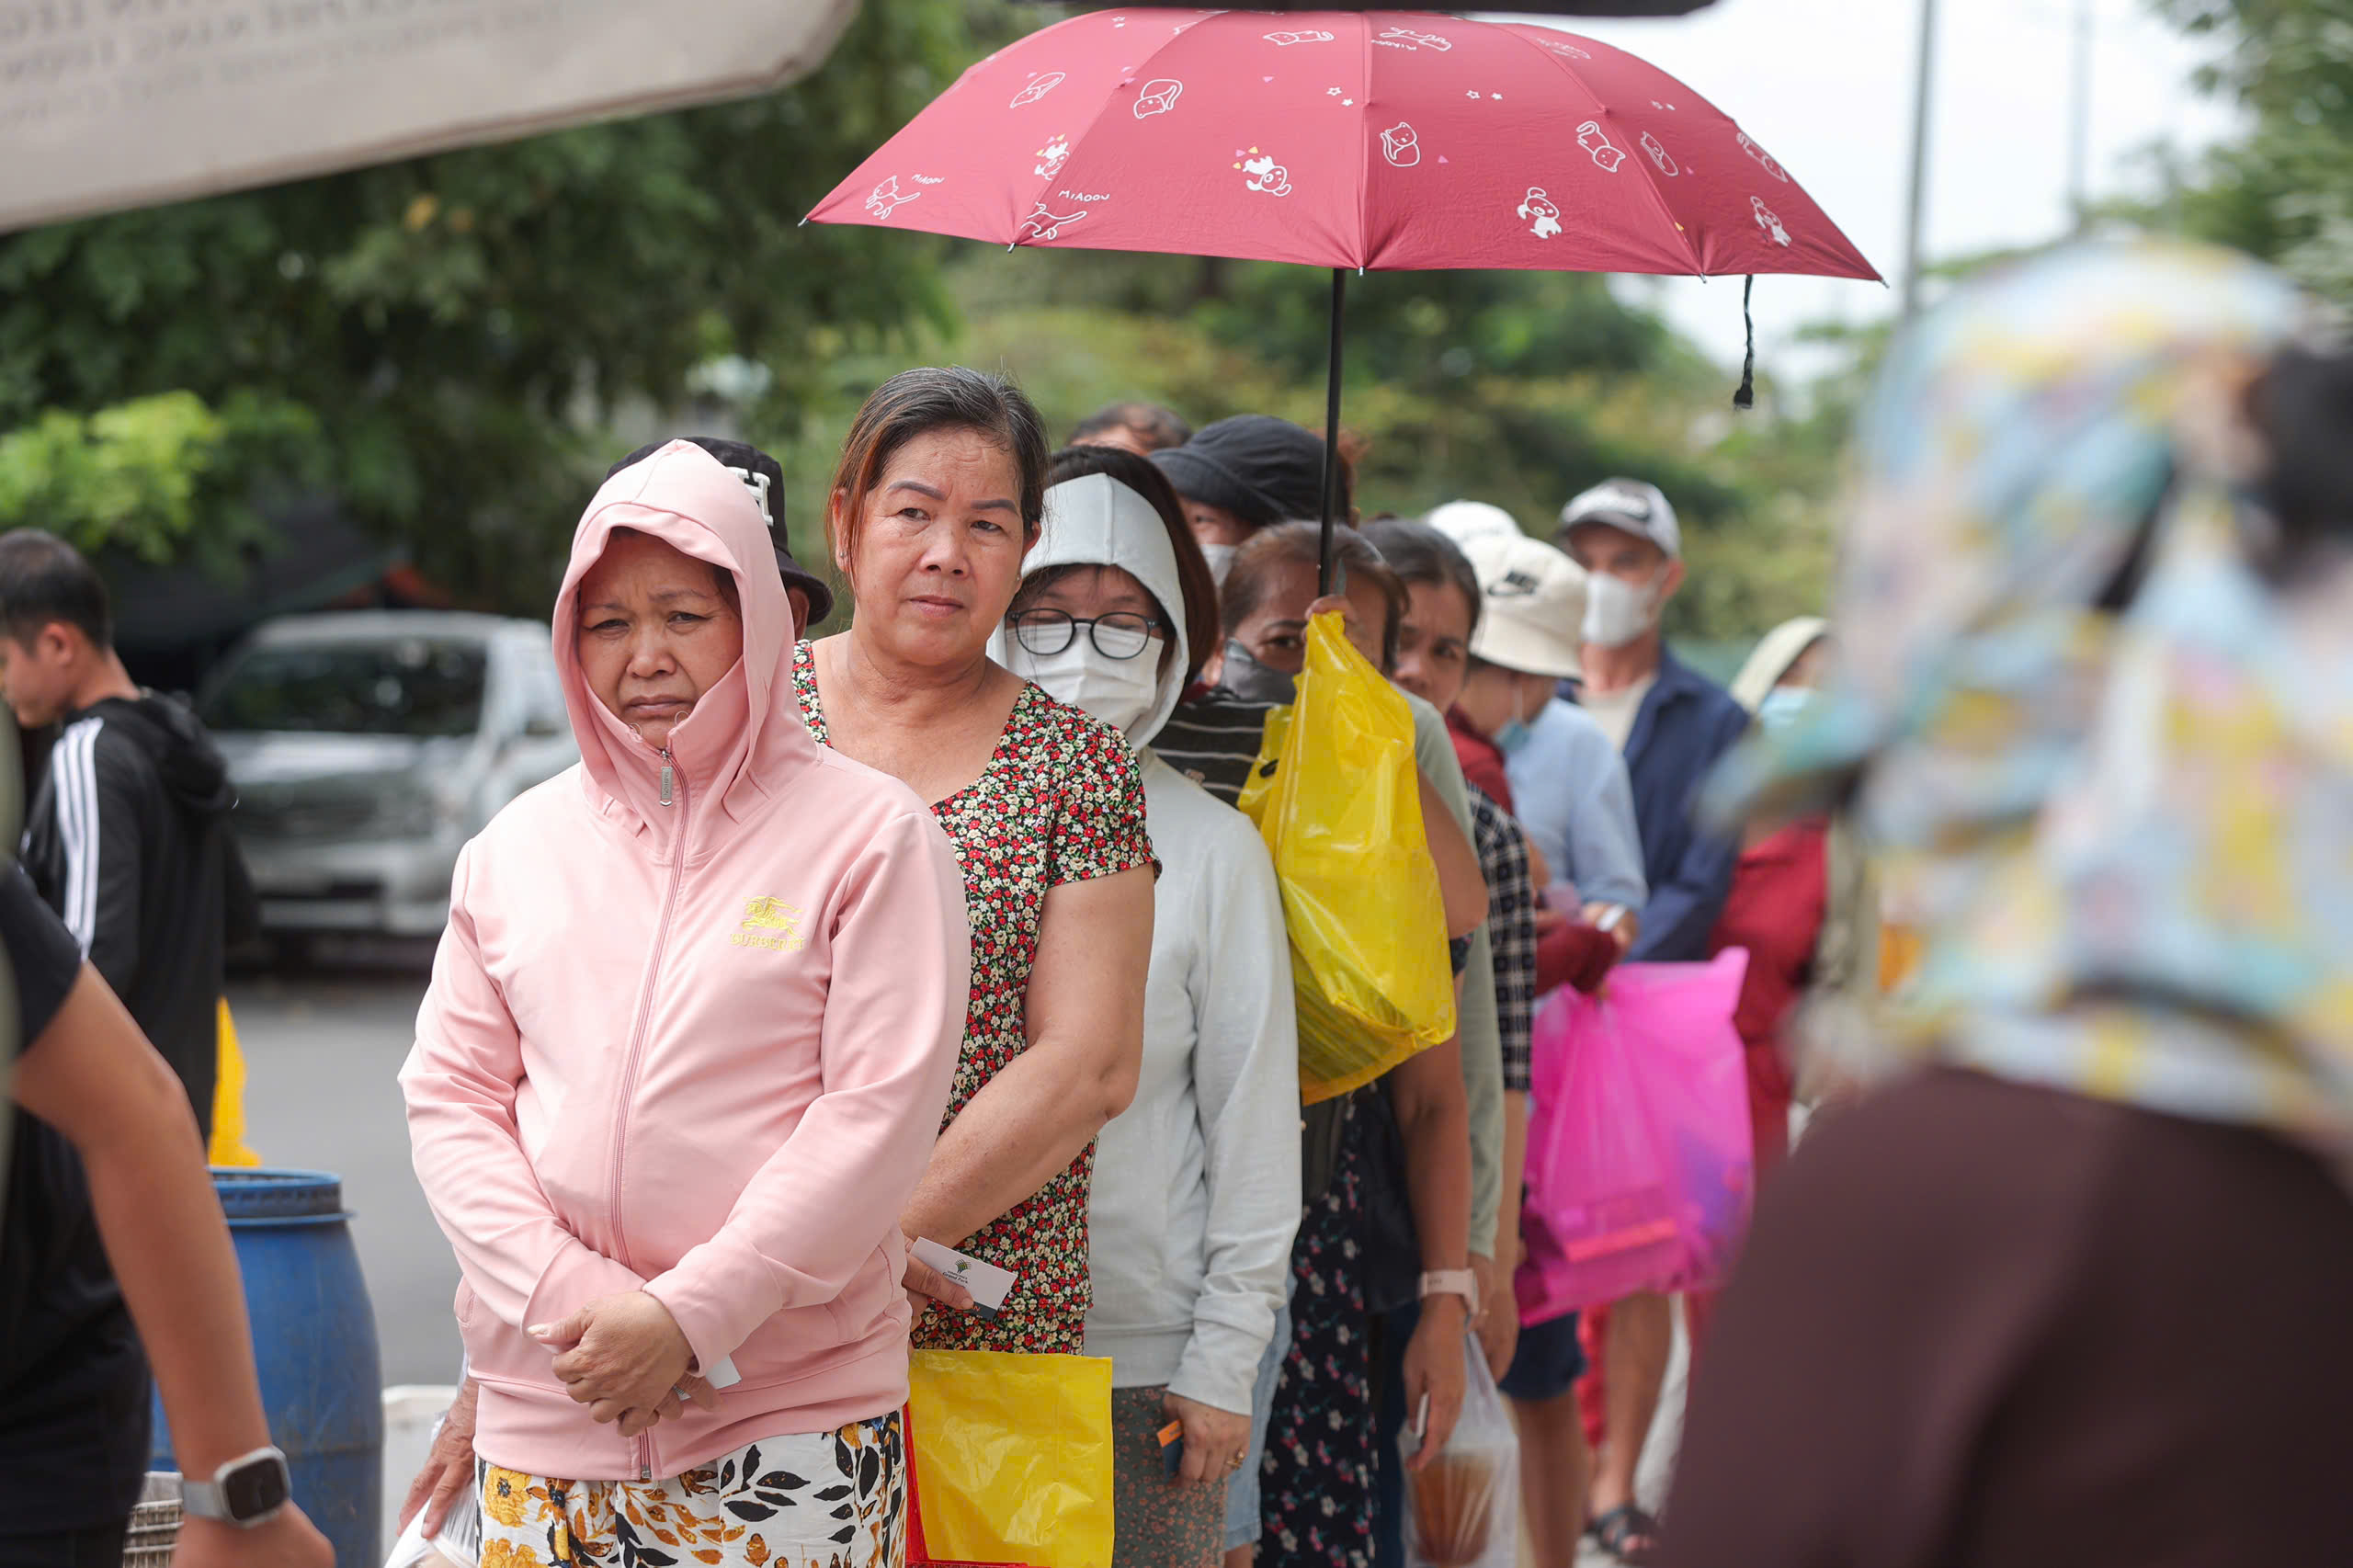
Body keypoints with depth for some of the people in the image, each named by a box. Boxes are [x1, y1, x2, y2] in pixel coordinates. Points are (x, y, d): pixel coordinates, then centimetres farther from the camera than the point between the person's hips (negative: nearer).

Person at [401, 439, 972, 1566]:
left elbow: (882, 1113, -8)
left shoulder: (869, 834, -1)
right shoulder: (517, 846, 11)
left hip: (796, 1411, -3)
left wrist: (690, 1315, -14)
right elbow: (447, 1096, 8)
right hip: (546, 1406, 3)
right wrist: (569, 1298, -8)